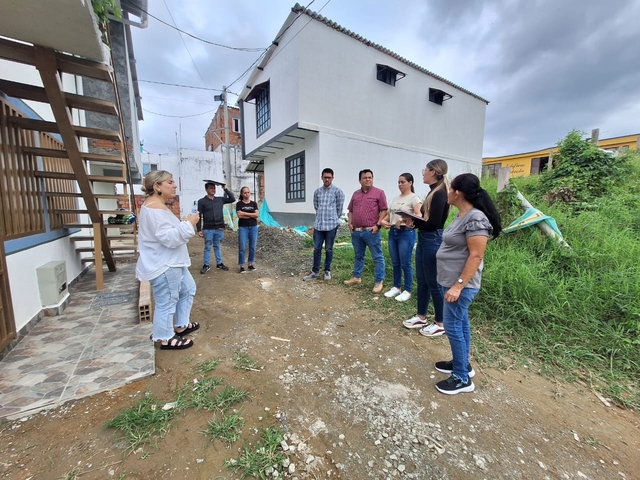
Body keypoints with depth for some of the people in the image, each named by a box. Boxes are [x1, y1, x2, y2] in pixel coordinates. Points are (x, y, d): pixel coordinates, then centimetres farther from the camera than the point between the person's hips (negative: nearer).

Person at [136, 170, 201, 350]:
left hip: (171, 262, 11)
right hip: (162, 265, -11)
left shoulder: (157, 206, 14)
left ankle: (181, 326, 36)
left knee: (188, 289, 21)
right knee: (167, 302, 3)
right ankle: (166, 339, 21)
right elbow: (168, 237, -29)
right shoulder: (154, 208, -22)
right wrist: (189, 224, -24)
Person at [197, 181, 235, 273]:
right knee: (208, 247, 6)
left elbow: (232, 199, 5)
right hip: (208, 229, -3)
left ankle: (219, 263, 23)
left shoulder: (220, 199, 7)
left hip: (219, 228, 3)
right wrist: (199, 230, -7)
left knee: (217, 247, 15)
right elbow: (199, 217, -3)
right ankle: (206, 265, 16)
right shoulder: (202, 201, -3)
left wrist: (225, 189, -1)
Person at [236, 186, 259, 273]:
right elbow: (239, 215, -12)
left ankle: (250, 264, 19)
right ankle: (242, 266, 7)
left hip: (253, 227, 3)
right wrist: (252, 216, -9)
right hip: (243, 228, -2)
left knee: (253, 247, 6)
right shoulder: (239, 204, 1)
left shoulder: (254, 203, 8)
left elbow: (256, 214, -6)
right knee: (242, 248, -3)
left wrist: (244, 213, -9)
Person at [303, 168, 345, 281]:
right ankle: (315, 272, 17)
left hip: (331, 225, -3)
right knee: (316, 249, 6)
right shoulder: (317, 192, 8)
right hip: (318, 224, 3)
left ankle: (327, 271, 22)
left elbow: (339, 208, 2)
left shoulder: (337, 191, -3)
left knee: (328, 249, 7)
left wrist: (333, 218, 10)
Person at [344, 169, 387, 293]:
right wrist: (350, 223, 6)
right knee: (358, 256, 17)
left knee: (377, 257, 1)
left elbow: (384, 210, -5)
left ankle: (378, 281, 11)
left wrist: (378, 225, -12)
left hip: (371, 231, -5)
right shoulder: (356, 194, 15)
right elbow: (351, 210, 19)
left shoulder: (379, 192, -1)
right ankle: (356, 277, 29)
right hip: (356, 231, 5)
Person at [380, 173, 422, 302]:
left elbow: (419, 216, -19)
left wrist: (404, 220, -34)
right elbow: (389, 214, 21)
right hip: (393, 232, 7)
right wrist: (383, 221, 0)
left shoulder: (414, 198, -7)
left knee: (405, 264, 0)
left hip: (407, 233, -7)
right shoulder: (395, 199, 15)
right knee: (395, 263, 13)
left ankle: (407, 291, 16)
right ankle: (397, 287, 28)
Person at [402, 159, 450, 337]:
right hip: (424, 239, 10)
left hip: (433, 241, -10)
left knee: (434, 283, 3)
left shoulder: (440, 193, -17)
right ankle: (421, 317, 31)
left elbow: (434, 223, -21)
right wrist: (413, 220, -3)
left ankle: (440, 324, 21)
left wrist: (413, 222, -8)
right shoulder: (434, 192, 12)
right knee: (422, 280, 16)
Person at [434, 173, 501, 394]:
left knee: (452, 326, 0)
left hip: (460, 284, -10)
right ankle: (462, 364, 36)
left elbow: (476, 256, -24)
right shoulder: (462, 215, 9)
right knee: (460, 324, 19)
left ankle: (462, 378, 16)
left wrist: (458, 286, -24)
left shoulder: (475, 218, -21)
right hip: (450, 281, 10)